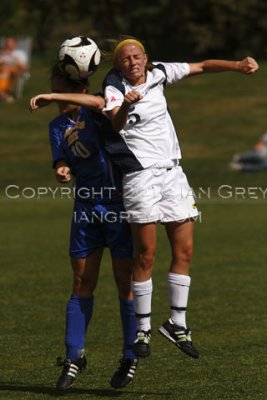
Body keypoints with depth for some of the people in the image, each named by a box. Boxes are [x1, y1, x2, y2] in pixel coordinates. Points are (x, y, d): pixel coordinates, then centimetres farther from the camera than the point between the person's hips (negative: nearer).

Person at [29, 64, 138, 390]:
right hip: (86, 207, 5)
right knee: (82, 283, 3)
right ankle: (74, 357, 10)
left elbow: (100, 103, -32)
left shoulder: (96, 113, -8)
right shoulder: (57, 125, 10)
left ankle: (130, 358, 11)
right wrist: (61, 170, -23)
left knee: (125, 283, 0)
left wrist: (52, 97, -32)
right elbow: (61, 160, 1)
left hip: (120, 203, -5)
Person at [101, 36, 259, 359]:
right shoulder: (114, 87, -11)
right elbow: (116, 123, -30)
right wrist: (126, 105, -51)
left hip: (173, 172, 6)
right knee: (145, 256, -6)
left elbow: (202, 66, 10)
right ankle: (143, 329, 4)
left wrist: (238, 65, -6)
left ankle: (177, 323, 15)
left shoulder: (157, 73, 5)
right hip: (140, 174, -6)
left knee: (184, 251, 5)